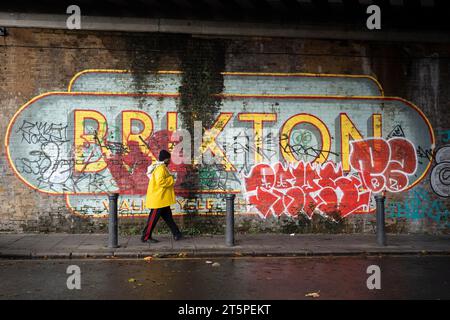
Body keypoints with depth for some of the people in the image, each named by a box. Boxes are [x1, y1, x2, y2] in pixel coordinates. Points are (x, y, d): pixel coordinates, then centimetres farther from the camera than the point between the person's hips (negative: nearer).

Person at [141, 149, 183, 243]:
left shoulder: (161, 167, 14)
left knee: (168, 216, 13)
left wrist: (170, 178, 9)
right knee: (153, 218, -3)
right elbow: (160, 182, -28)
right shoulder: (160, 168, -19)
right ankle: (146, 237, 6)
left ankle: (176, 234, 19)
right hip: (158, 199, -11)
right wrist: (171, 179, -17)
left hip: (162, 199, 11)